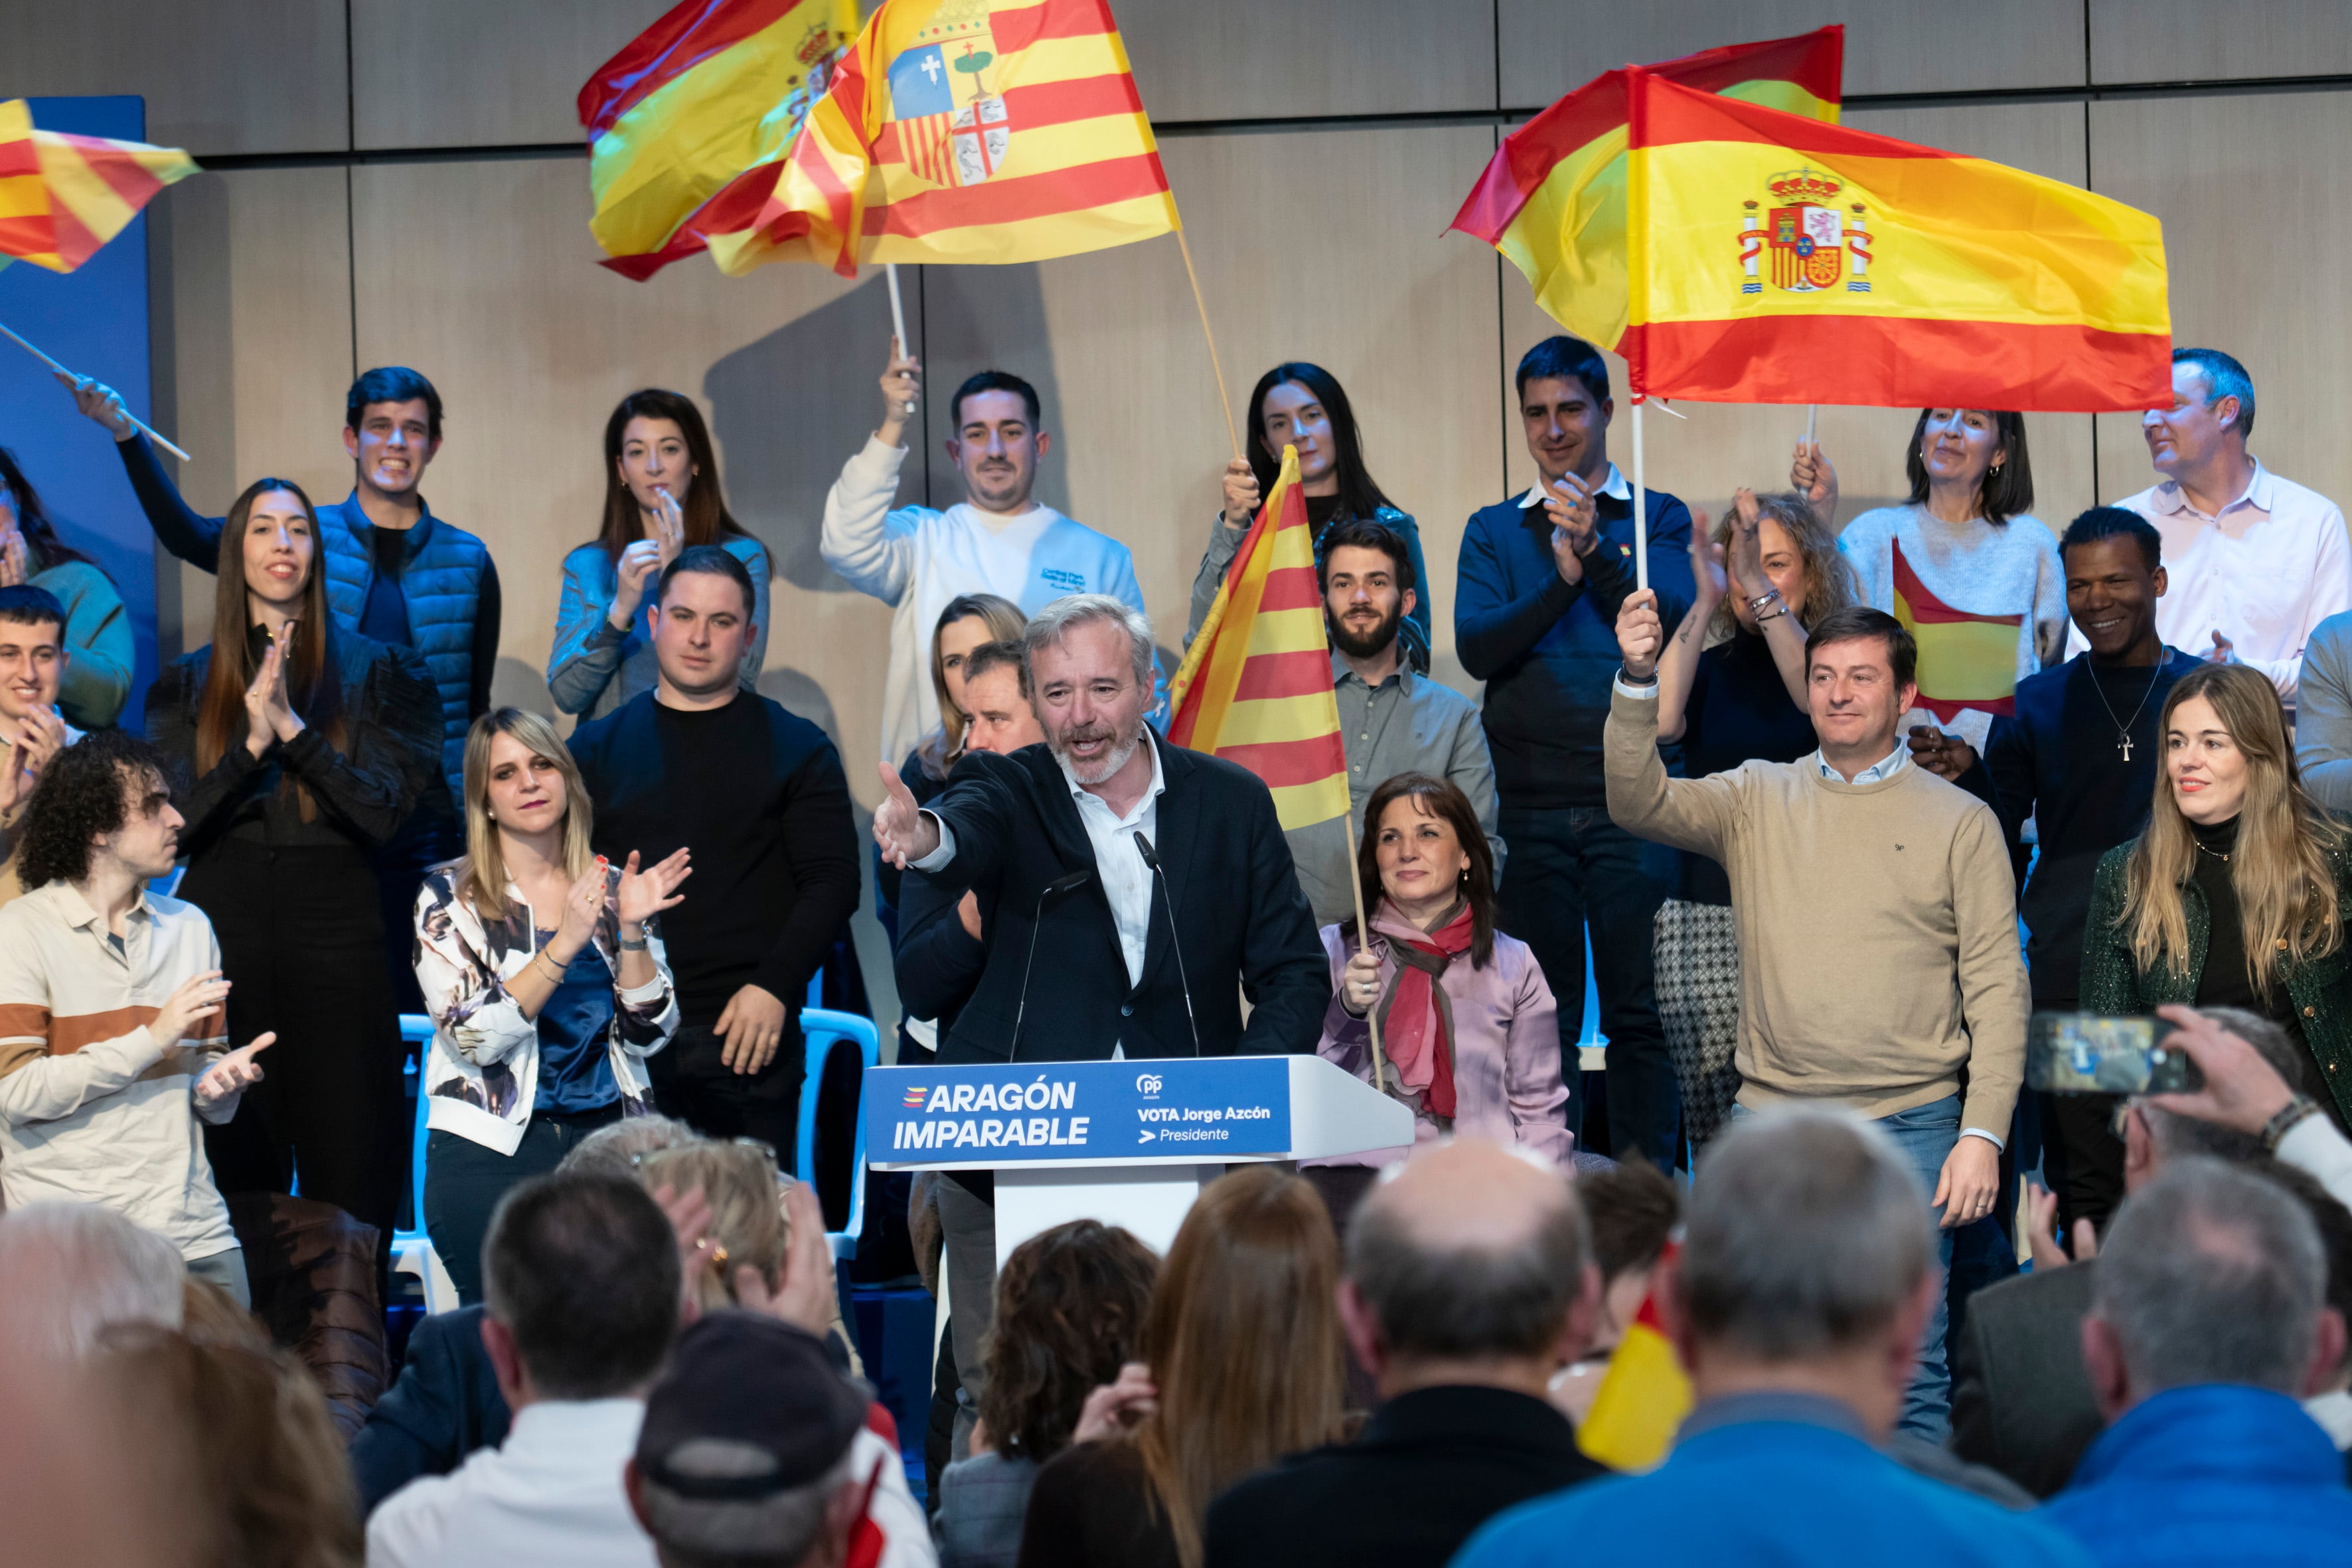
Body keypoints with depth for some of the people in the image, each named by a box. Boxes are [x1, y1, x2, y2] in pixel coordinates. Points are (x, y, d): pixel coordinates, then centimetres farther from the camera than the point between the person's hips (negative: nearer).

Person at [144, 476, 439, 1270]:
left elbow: (384, 813, -4)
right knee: (236, 1176, 1)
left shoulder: (373, 670, 6)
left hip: (336, 934, -1)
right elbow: (174, 819, 2)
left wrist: (294, 728, -14)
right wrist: (253, 744, -13)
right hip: (224, 933, 2)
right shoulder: (186, 684, 12)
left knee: (352, 1174, -4)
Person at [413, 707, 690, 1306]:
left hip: (605, 1139, 3)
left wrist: (631, 930, -8)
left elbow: (646, 1034, 5)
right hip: (491, 1148, -2)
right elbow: (477, 1037, -11)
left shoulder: (611, 888, 10)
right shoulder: (450, 897, 1)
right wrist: (565, 944, -17)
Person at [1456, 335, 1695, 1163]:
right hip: (1531, 803, 2)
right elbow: (1476, 646, -1)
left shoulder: (1656, 518, 9)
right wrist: (1561, 578, -14)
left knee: (1640, 1009, -3)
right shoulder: (1494, 530, 14)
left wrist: (1597, 550, -21)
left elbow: (1673, 619, -8)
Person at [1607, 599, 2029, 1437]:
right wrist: (1637, 681, -19)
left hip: (1911, 1126, -2)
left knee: (1908, 1374, -1)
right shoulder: (1757, 798, 10)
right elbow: (1639, 803, -5)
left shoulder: (1962, 821, 5)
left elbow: (1997, 988, 2)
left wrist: (1982, 1133, -7)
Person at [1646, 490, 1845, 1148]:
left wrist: (1758, 591, -27)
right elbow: (1661, 722, -11)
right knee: (1713, 1135, -3)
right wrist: (1706, 601, -16)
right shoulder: (1711, 667, 10)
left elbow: (1814, 694, -18)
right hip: (1705, 920, 2)